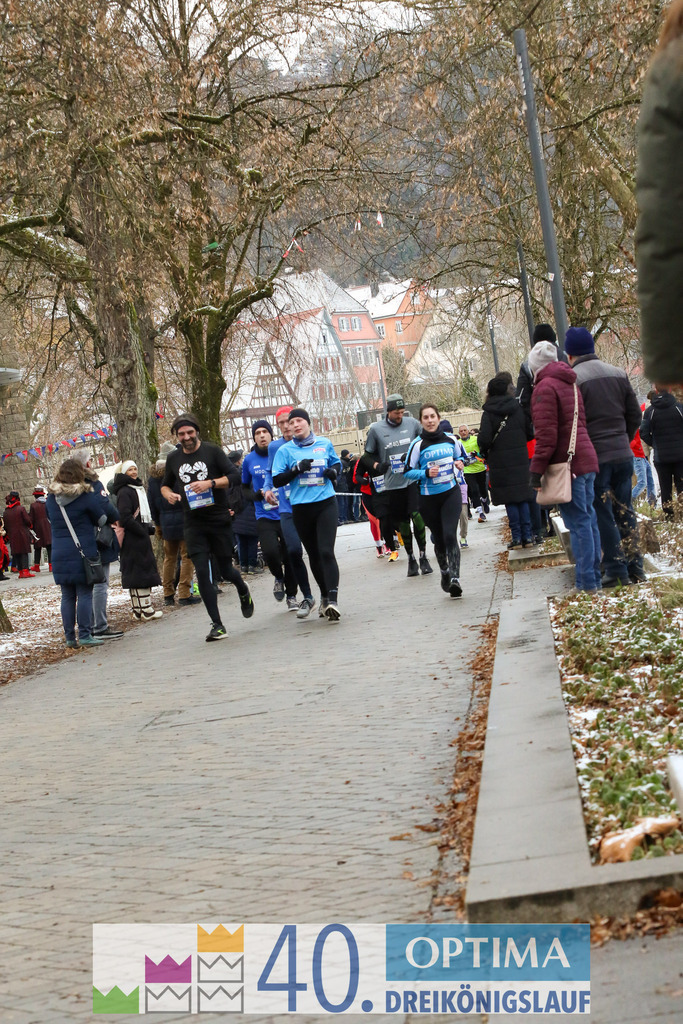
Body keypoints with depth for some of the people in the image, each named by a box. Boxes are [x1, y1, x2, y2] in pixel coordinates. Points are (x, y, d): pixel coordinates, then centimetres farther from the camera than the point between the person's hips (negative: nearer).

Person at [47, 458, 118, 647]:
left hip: (59, 555, 5)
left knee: (67, 596, 8)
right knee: (85, 595, -1)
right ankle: (85, 636, -4)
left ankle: (70, 637, 9)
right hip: (83, 553, -4)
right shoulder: (86, 496, -9)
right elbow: (108, 517, -2)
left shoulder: (51, 498, 5)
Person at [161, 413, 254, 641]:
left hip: (219, 519, -3)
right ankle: (217, 625, -3)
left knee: (226, 570, 5)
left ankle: (244, 592, 42)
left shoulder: (212, 451, -3)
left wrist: (210, 483, -21)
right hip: (193, 523, 3)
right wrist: (169, 494, -2)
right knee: (202, 572, -7)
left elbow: (234, 475, -7)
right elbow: (165, 484, 22)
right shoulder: (173, 458, 9)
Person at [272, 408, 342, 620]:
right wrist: (296, 469, -15)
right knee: (313, 555, 12)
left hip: (326, 503, -1)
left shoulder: (324, 444, 6)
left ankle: (332, 600, -21)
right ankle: (325, 596, 29)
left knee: (326, 552, -15)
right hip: (301, 507, 1)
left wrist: (334, 471, 1)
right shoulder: (285, 450, 2)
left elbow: (336, 463, 24)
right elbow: (277, 480, -2)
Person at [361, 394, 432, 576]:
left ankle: (423, 556, -5)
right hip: (392, 484, 1)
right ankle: (410, 557, 21)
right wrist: (377, 466, -10)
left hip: (413, 480, -1)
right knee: (402, 523, 7)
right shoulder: (376, 429, 1)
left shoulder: (412, 423, 3)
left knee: (417, 516, -14)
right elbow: (367, 456, 10)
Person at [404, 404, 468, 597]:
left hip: (451, 492, 0)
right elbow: (408, 472, -2)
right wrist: (426, 473, -18)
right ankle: (445, 571, 35)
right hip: (429, 498, 0)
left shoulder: (450, 439, 4)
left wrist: (460, 463, -1)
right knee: (439, 539, 10)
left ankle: (455, 577, -21)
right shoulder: (418, 445, -5)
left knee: (450, 535, -16)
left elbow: (463, 456, 22)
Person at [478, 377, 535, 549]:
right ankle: (527, 536, 8)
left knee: (509, 500, 1)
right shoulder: (518, 408, 3)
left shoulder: (489, 413, -10)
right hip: (520, 459, 4)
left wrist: (485, 452, 4)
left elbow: (484, 439, -15)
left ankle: (517, 538, 1)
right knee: (522, 497, 9)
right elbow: (529, 432, 4)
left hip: (500, 461, -4)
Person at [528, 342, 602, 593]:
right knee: (588, 519, 12)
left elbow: (546, 434, -17)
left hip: (565, 464, -9)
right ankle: (595, 578, 17)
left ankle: (586, 583, -8)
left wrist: (537, 469, -16)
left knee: (578, 522, -8)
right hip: (587, 459, 9)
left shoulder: (545, 387, -10)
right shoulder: (570, 384, 18)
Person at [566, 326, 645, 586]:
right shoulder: (618, 374, 8)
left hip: (594, 458, -5)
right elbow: (635, 414, 12)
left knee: (603, 515, 0)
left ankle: (616, 571, 0)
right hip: (623, 455, 5)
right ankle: (635, 568, 14)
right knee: (625, 511, 12)